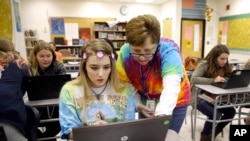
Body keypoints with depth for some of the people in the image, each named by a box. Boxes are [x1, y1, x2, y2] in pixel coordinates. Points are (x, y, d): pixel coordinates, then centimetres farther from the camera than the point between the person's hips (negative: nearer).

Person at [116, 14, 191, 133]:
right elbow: (126, 84, -9)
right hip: (145, 103, 4)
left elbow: (171, 87, -47)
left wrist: (162, 115, -60)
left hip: (173, 103, -3)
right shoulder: (124, 53, -20)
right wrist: (137, 104, -17)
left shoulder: (168, 51, -32)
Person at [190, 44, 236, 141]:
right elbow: (193, 79, -30)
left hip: (216, 97, 7)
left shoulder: (226, 67, 5)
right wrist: (213, 80, -35)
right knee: (216, 114, -25)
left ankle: (213, 133, 14)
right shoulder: (204, 65, -16)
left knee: (231, 112, -12)